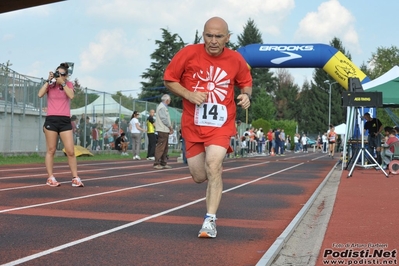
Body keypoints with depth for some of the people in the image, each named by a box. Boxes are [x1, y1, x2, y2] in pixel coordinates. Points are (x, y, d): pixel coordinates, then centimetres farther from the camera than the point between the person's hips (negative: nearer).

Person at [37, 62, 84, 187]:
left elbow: (71, 95, -11)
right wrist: (48, 80, -9)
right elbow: (40, 94, -10)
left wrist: (62, 82, -11)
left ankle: (75, 178, 4)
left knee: (70, 151, -3)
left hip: (65, 121, 1)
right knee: (51, 150, 2)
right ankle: (50, 178, 8)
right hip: (51, 120, 0)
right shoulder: (49, 85, 7)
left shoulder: (68, 84, 8)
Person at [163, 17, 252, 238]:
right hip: (193, 124, 1)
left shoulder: (236, 60, -4)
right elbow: (168, 80, 0)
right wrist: (189, 94, -17)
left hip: (221, 124, -1)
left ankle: (210, 220, -12)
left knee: (213, 166, -21)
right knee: (199, 177, 7)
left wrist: (246, 95, -9)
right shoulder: (188, 54, -9)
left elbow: (245, 82, 14)